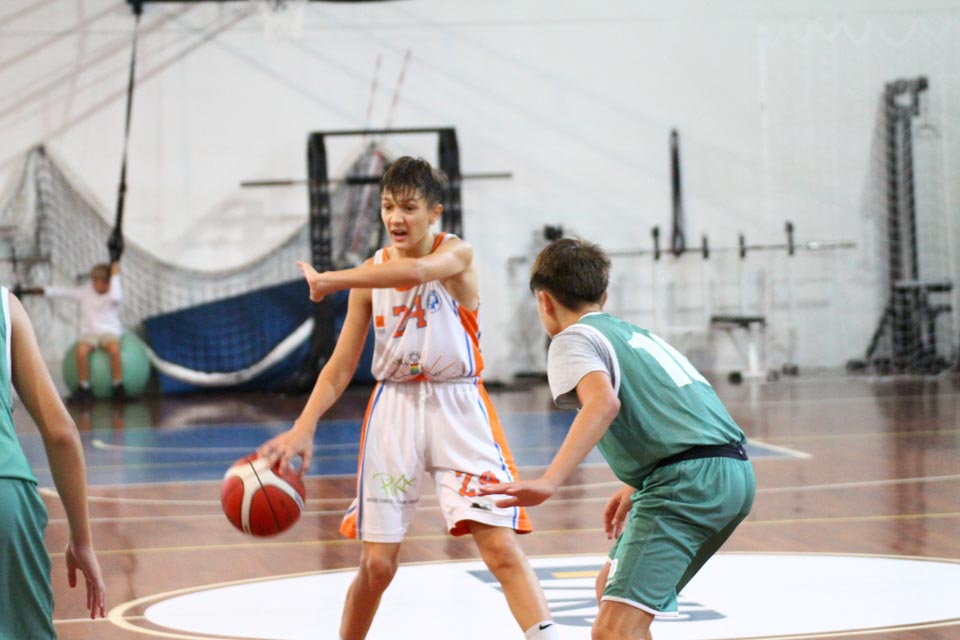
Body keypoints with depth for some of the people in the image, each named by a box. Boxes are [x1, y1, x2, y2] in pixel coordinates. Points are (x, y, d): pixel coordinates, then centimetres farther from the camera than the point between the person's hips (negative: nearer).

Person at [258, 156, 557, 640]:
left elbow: (417, 271, -33)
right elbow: (341, 366, 4)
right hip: (395, 407, 3)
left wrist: (328, 280, -25)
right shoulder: (370, 274, 4)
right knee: (376, 563, 4)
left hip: (458, 409, -3)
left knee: (501, 547, -14)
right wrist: (304, 428, -10)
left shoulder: (457, 254, -8)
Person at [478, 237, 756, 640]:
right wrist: (636, 488, 43)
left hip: (687, 480, -9)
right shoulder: (636, 332, 29)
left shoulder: (572, 338, 3)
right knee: (611, 587, 26)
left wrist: (548, 482, -27)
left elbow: (604, 402, -18)